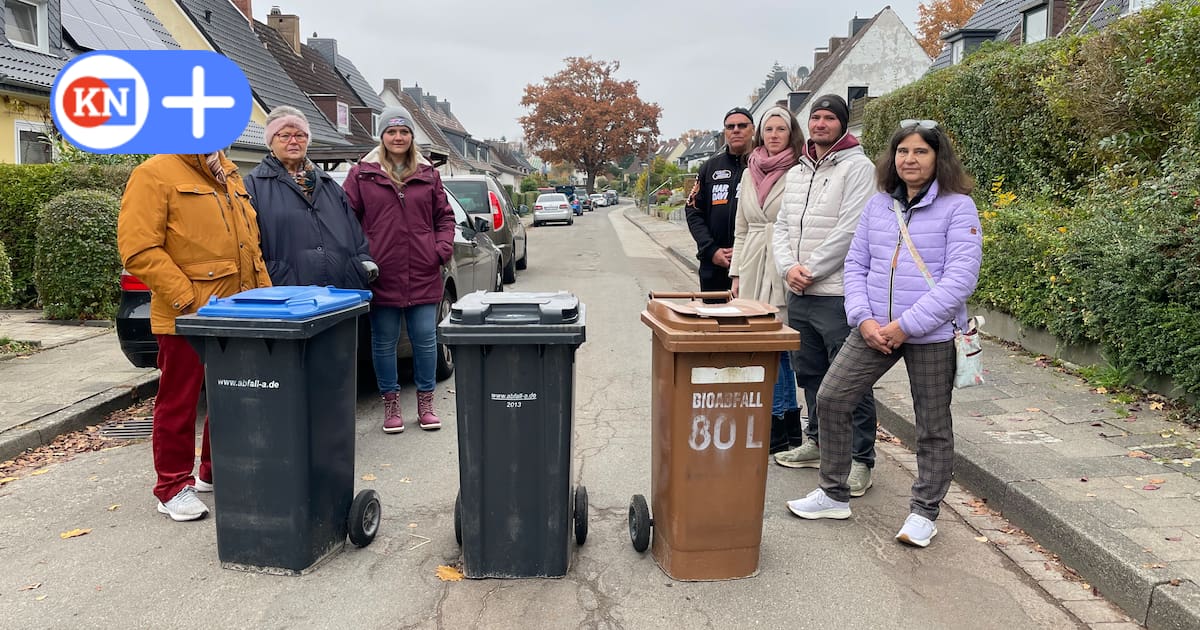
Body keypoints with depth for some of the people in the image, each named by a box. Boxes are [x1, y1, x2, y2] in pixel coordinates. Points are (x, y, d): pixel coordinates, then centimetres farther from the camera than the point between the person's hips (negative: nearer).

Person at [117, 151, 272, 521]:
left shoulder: (228, 176, 17)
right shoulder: (154, 175, -9)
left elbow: (250, 239, 21)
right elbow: (139, 249, -17)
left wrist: (265, 293, 13)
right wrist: (185, 299, -20)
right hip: (188, 319, -8)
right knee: (179, 403, 4)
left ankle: (217, 471, 34)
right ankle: (173, 488, 17)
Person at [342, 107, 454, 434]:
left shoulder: (428, 174, 11)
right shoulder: (362, 174, 4)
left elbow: (444, 216, 14)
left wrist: (442, 248, 0)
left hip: (423, 275, 2)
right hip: (381, 275, -1)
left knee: (425, 339, 5)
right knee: (384, 342, 7)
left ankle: (425, 403, 19)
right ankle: (391, 403, 21)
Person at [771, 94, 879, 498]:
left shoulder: (857, 167, -6)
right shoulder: (796, 173, 17)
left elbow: (850, 230, -15)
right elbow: (781, 226, 14)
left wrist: (811, 270, -13)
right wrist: (788, 267, -4)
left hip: (838, 294, -7)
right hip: (798, 295, 8)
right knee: (810, 374, 18)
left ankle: (860, 460, 9)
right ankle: (818, 442, 33)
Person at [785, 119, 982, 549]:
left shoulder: (957, 207, -7)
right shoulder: (877, 205, 8)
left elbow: (960, 279, -15)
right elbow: (856, 264, 9)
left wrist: (906, 325, -19)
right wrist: (864, 320, -6)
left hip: (931, 335, -4)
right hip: (874, 330, 5)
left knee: (933, 426, 8)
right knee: (831, 398, 1)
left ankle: (924, 512, 27)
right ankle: (833, 495, 18)